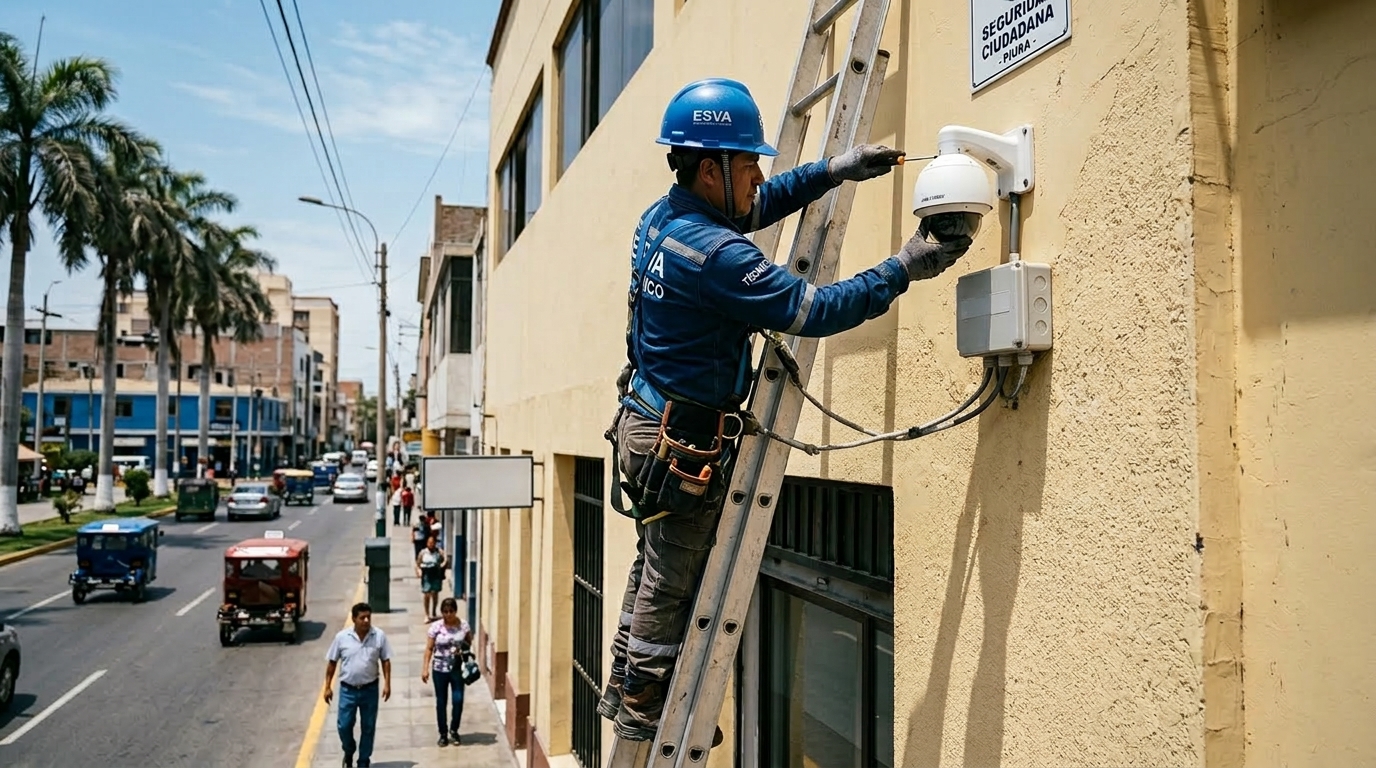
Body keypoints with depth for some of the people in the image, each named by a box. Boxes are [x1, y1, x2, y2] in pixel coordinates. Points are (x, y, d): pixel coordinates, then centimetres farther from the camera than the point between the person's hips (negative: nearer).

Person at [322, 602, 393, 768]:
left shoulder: (379, 636, -9)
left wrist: (387, 683, -7)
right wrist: (328, 687, 0)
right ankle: (349, 752, 35)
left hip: (370, 689, 0)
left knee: (368, 727, 8)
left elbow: (385, 661, -1)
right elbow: (332, 662, 0)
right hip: (348, 689, 0)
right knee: (344, 725, 5)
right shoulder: (342, 637, -9)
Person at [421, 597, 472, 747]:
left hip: (458, 668, 1)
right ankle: (443, 734, 22)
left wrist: (464, 650, -13)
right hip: (440, 669, 0)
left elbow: (469, 642, 8)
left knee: (458, 700, -3)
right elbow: (429, 648, -6)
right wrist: (425, 668, -11)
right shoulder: (436, 627, -9)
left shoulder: (463, 625, -5)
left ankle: (454, 730, 20)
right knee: (441, 702, 7)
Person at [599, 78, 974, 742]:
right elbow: (813, 311, -23)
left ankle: (623, 693, 35)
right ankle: (642, 716, 22)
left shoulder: (661, 216, 4)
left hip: (645, 421, 10)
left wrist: (834, 170, 11)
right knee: (672, 586, 6)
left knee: (655, 569, 21)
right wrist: (904, 269, -14)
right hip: (683, 442, -10)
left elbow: (752, 209, 18)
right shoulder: (711, 252, -25)